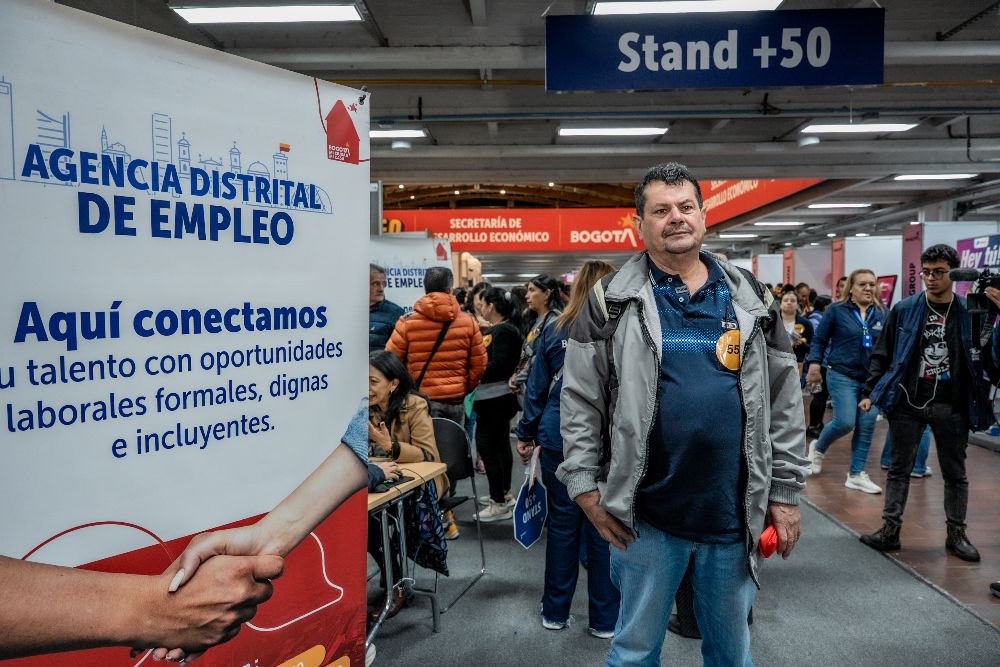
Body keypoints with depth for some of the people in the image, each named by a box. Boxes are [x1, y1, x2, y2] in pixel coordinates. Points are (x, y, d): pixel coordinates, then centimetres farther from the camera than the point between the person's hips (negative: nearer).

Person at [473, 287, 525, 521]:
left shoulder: (502, 331, -16)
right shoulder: (504, 329, 15)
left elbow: (499, 366, -24)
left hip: (495, 399, -11)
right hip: (501, 397, 11)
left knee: (488, 446, -8)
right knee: (501, 444, 19)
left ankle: (499, 504, -3)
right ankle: (504, 493, 31)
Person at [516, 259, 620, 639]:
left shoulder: (555, 332, 2)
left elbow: (537, 388, 5)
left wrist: (526, 434, 14)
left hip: (559, 439, 3)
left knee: (562, 523, 13)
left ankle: (555, 612, 26)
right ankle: (604, 620, 20)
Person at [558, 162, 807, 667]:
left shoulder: (748, 299, 4)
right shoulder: (615, 302, -3)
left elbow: (784, 401, 6)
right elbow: (579, 400, -3)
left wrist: (786, 492, 4)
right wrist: (584, 485, -8)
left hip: (735, 513, 3)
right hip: (645, 514, -2)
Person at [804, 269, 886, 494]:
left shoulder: (880, 315, 7)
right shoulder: (837, 311, -3)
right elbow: (819, 340, 0)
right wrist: (814, 365, -9)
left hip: (871, 379, 4)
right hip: (843, 376, -4)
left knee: (866, 427, 2)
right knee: (845, 422, -13)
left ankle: (856, 474, 14)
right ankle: (818, 448, 18)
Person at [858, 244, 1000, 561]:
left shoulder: (970, 312, -1)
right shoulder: (904, 310, 0)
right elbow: (882, 355, 3)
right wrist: (870, 392, -2)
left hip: (950, 406, 0)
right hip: (907, 401, 0)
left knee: (955, 472, 11)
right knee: (899, 468, 7)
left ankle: (956, 534, 25)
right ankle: (890, 529, 14)